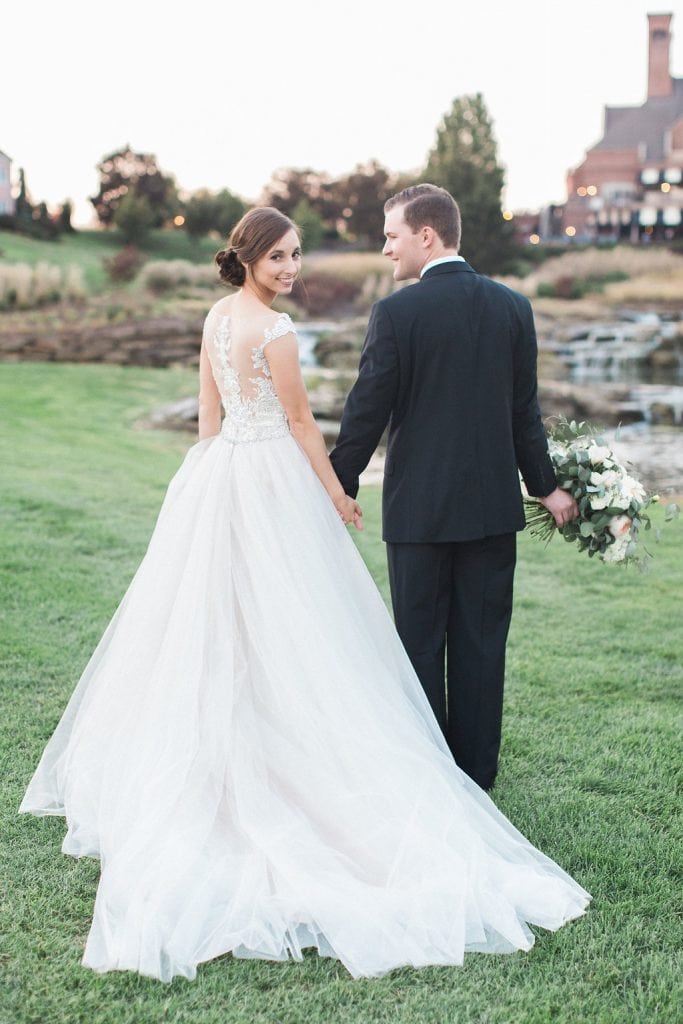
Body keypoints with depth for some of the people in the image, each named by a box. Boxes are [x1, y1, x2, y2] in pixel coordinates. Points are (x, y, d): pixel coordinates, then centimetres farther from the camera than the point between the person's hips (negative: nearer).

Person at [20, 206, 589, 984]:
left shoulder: (216, 316, 9)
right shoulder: (274, 330, -16)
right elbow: (300, 423, -11)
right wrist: (336, 493, 0)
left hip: (216, 474, 9)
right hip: (271, 479, -9)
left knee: (212, 626, 14)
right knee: (282, 630, 0)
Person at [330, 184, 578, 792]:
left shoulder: (396, 312, -11)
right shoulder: (513, 307, 2)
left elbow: (367, 412, -9)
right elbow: (525, 410, 7)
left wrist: (339, 487, 1)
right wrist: (546, 485, 17)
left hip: (419, 506, -3)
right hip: (493, 502, 4)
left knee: (421, 640, 8)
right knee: (482, 641, 10)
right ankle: (477, 772, 19)